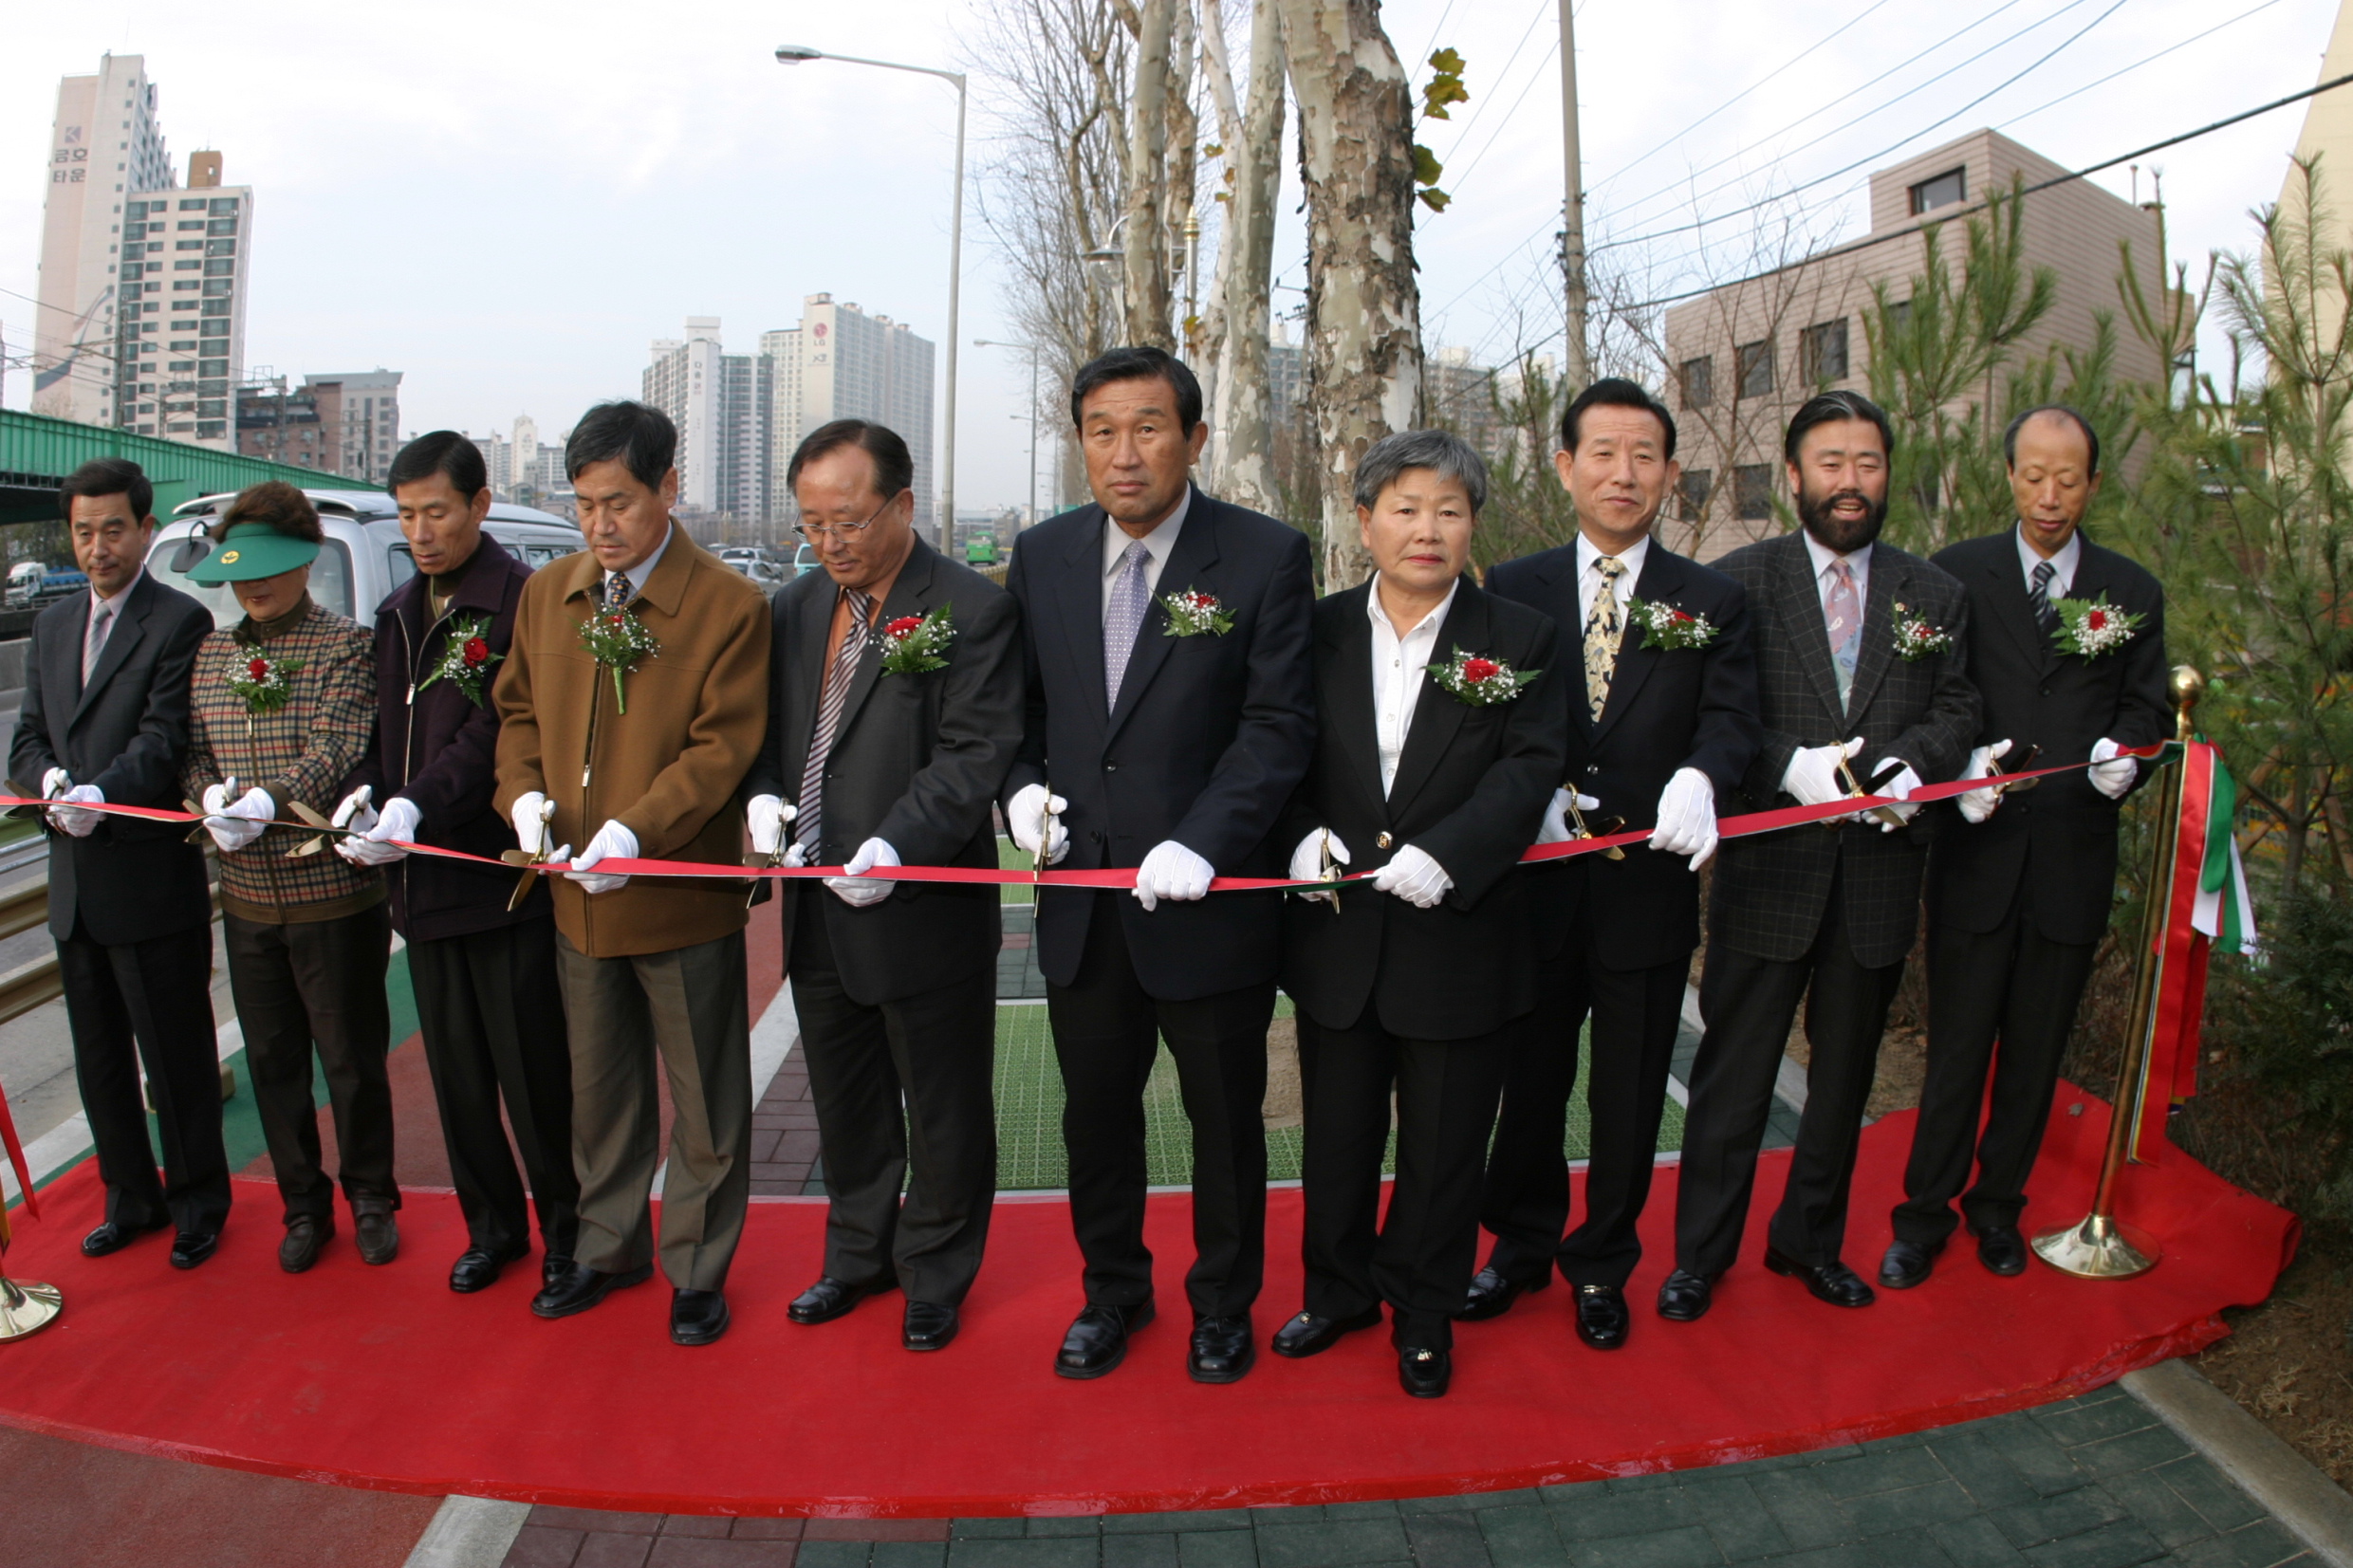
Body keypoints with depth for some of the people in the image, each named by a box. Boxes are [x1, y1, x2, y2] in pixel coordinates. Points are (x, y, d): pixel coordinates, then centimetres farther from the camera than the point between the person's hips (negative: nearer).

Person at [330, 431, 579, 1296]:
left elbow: (498, 733, -18)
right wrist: (364, 789, -4)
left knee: (533, 1068, 3)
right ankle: (492, 1225, 30)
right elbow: (388, 727, 15)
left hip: (505, 875, -7)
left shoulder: (521, 600, -11)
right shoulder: (398, 612, 14)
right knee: (457, 1071, 15)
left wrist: (417, 806, -26)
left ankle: (565, 1226, 20)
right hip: (423, 877, 7)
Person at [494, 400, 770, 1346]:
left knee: (704, 1101, 10)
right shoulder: (547, 595, 6)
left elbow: (723, 745, -15)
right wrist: (525, 792, -8)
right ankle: (609, 1246, 40)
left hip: (684, 899, -5)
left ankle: (698, 1268, 28)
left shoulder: (728, 607, -12)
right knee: (599, 1090, 21)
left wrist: (638, 828, -27)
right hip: (580, 900, 5)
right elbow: (519, 713, 12)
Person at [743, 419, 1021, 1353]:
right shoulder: (797, 608, 9)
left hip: (924, 909, -6)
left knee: (943, 1111, 10)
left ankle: (935, 1276, 30)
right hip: (817, 910, 7)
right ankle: (859, 1252, 42)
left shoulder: (972, 610, -12)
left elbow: (974, 755, -18)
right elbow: (769, 728, 16)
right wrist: (763, 794, -6)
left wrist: (898, 846, -30)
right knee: (845, 1102, 22)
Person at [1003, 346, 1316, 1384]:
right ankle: (1112, 1289, 41)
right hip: (1082, 900, 4)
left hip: (1208, 899, -3)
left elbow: (1279, 723, -12)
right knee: (1095, 1113, 18)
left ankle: (1223, 1301, 37)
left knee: (1224, 1117, 14)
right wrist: (1019, 784, -7)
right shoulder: (1043, 556, 5)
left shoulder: (1265, 557, -9)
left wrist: (1203, 842, -23)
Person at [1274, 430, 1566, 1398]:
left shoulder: (1520, 640, -2)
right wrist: (1302, 835, -14)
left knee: (1443, 1143, 12)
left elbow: (1530, 769, -10)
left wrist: (1443, 856, -24)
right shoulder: (1317, 631, 3)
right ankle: (1339, 1288, 38)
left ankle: (1424, 1312, 33)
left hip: (1461, 935, -2)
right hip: (1337, 933, 2)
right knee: (1336, 1130, 16)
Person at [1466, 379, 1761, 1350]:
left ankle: (1602, 1267, 34)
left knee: (1629, 1101, 13)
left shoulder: (1712, 603, 3)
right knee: (1528, 1087, 16)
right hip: (1536, 887, 0)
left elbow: (1732, 716, -8)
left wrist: (1699, 779, -31)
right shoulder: (1511, 590, 3)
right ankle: (1523, 1246, 37)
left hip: (1649, 893, 0)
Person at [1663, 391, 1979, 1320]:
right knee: (1734, 1074, 5)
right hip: (1769, 868, -3)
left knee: (1844, 1073, 16)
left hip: (1880, 869, 4)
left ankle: (1810, 1240, 34)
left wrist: (1916, 762, -15)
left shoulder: (1934, 596, 9)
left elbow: (1956, 710, 6)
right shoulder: (1739, 581, -2)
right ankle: (1700, 1253, 20)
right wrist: (1792, 766, -22)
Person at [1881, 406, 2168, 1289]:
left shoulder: (2132, 592, 9)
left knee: (2035, 1053, 12)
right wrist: (1959, 762, -19)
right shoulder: (1957, 574, 2)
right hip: (1978, 852, -2)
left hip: (2074, 859, 2)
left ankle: (1997, 1207, 29)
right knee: (1956, 1050, 3)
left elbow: (2147, 712, 8)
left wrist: (2126, 756, -14)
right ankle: (1924, 1216, 17)